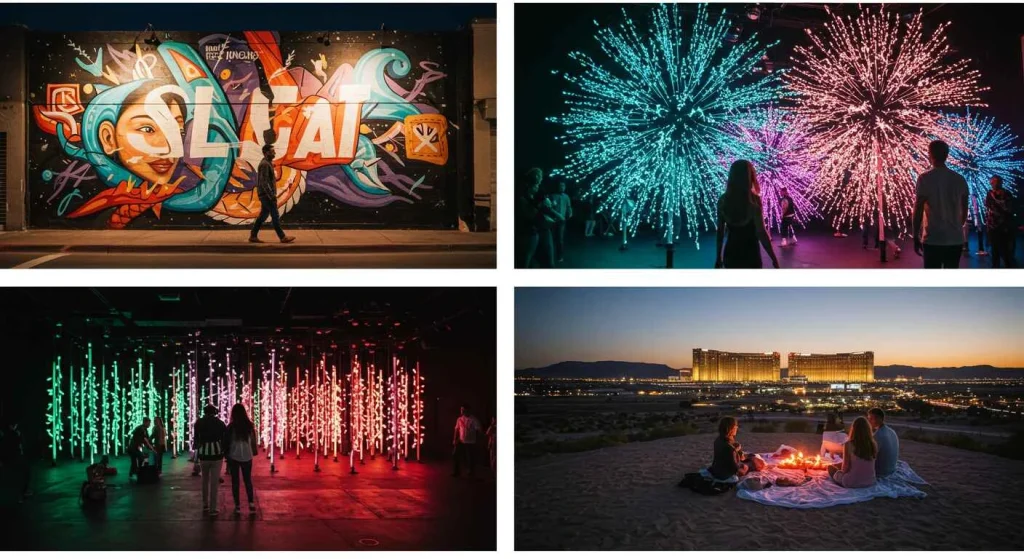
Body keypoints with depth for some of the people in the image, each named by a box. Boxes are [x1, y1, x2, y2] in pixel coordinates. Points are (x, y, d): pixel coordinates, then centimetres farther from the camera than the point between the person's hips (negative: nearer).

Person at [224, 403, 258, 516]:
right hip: (247, 456, 2)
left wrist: (226, 455, 8)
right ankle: (251, 503, -2)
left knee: (235, 481, 7)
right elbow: (253, 440, 3)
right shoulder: (249, 425, -3)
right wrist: (254, 452, 15)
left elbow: (227, 442, -4)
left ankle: (237, 506, 5)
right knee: (248, 480, 12)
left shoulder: (231, 426, -10)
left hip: (234, 457, -2)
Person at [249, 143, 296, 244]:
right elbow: (264, 182, -22)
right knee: (275, 216, -6)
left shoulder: (267, 163, 16)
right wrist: (271, 196, -23)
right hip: (266, 195, -10)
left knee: (263, 215, 11)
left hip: (266, 195, 10)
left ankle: (253, 236, 13)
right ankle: (282, 237, -3)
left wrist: (272, 194, 20)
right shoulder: (264, 164, -16)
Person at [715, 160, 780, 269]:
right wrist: (774, 259, -10)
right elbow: (761, 232, -16)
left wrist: (718, 258, 13)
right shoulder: (753, 200, -12)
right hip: (750, 254, -4)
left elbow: (720, 232, 5)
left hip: (730, 254, 4)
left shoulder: (723, 200, 0)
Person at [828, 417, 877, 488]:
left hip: (852, 484, -5)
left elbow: (845, 468, -11)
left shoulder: (849, 445, -17)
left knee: (831, 468, 20)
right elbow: (865, 466, 5)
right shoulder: (874, 445, -6)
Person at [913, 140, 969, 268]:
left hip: (933, 239, -4)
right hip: (956, 239, 4)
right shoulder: (959, 179, 7)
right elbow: (964, 210, 13)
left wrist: (916, 236, -3)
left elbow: (918, 209, -10)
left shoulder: (925, 178, -7)